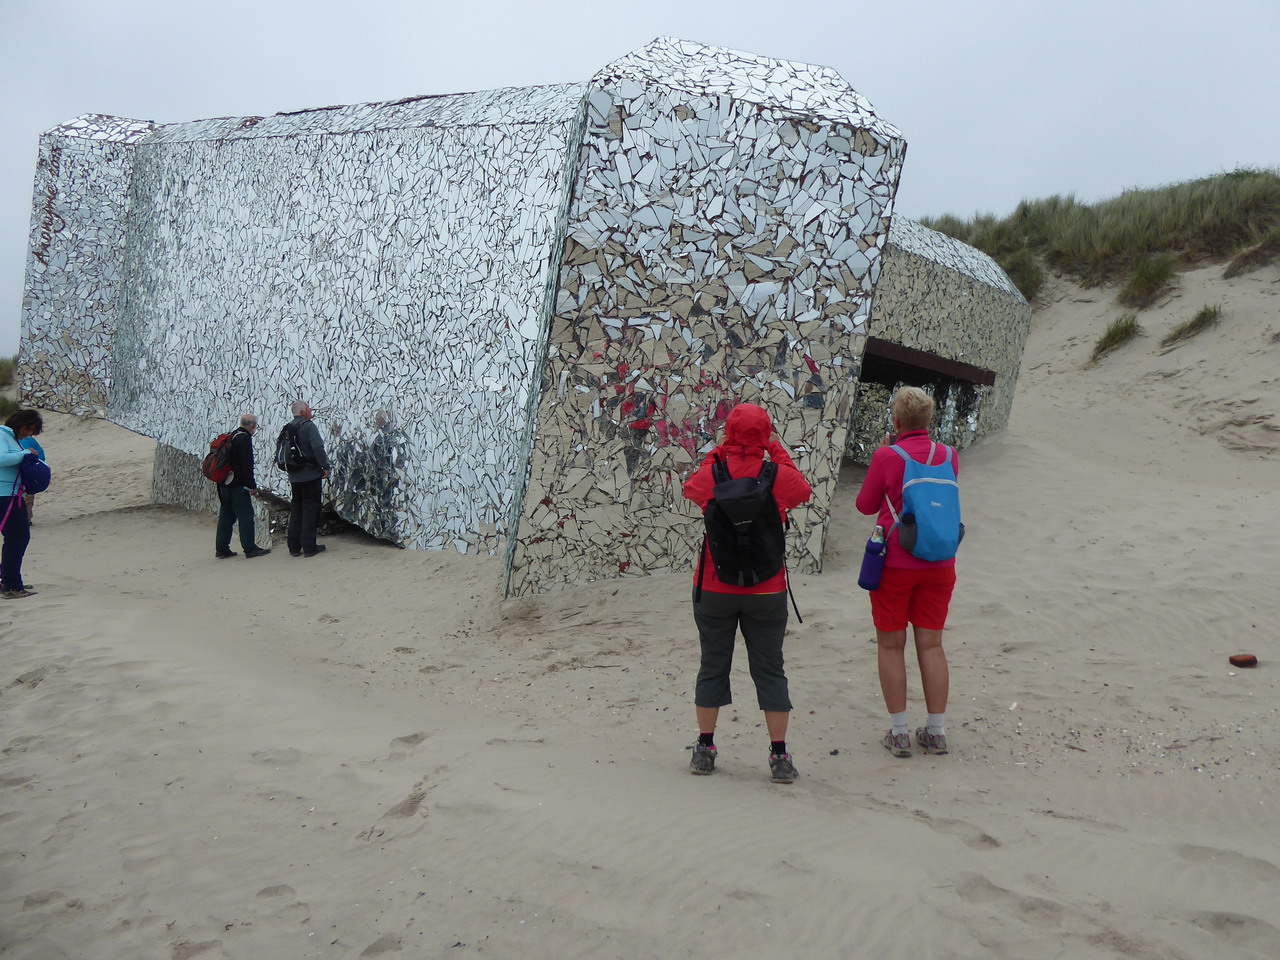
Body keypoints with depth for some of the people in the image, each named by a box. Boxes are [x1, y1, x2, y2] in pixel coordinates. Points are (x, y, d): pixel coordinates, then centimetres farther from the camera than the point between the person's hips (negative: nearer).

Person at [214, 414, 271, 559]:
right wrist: (252, 486, -14)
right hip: (238, 485, -9)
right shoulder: (245, 439, -13)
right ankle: (250, 549, -4)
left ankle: (221, 549, 14)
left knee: (226, 515, 12)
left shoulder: (231, 437, 16)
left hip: (224, 484, 9)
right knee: (246, 515, -4)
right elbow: (247, 465, -18)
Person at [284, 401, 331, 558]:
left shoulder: (287, 429, 11)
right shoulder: (309, 426, -11)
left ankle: (294, 547, 14)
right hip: (311, 475, -7)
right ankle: (309, 547, -1)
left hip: (294, 477, 7)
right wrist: (325, 467, -12)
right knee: (310, 509, -2)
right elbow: (318, 448, -20)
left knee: (296, 510, 13)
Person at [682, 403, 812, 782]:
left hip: (714, 589, 0)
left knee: (713, 666, 12)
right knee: (770, 670, 8)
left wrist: (716, 453, 15)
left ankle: (705, 749, 20)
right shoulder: (778, 475, -10)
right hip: (767, 591, 0)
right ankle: (780, 757, 10)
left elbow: (690, 489, 14)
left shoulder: (712, 474, -9)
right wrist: (779, 451, 17)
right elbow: (804, 490, 13)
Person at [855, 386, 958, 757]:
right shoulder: (949, 456, 0)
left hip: (894, 563, -4)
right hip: (939, 564, 4)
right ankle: (936, 731, 16)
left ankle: (899, 732, 9)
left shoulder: (887, 457, -13)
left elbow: (866, 505, 0)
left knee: (891, 645, 7)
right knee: (931, 644, 12)